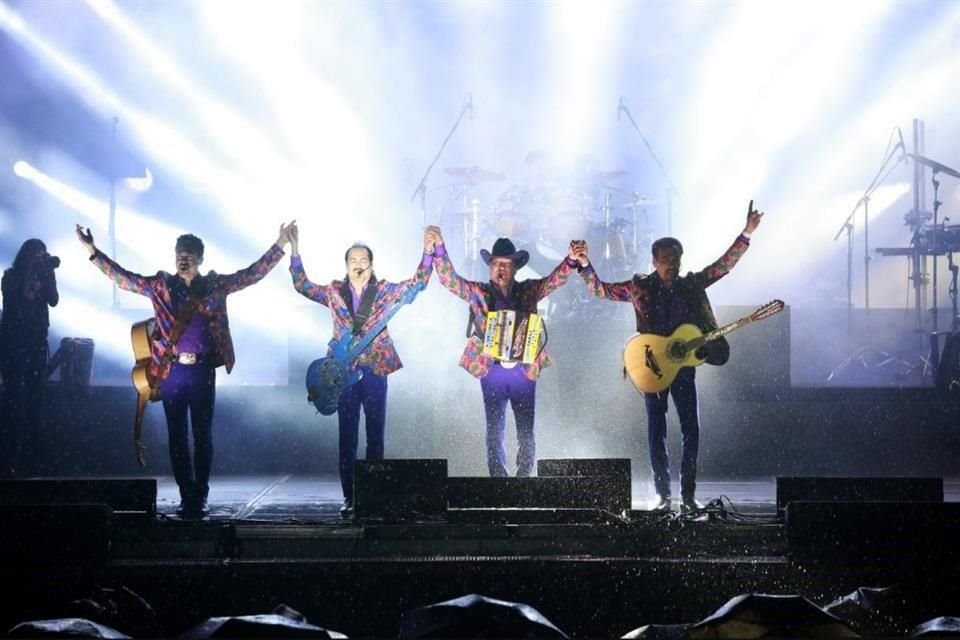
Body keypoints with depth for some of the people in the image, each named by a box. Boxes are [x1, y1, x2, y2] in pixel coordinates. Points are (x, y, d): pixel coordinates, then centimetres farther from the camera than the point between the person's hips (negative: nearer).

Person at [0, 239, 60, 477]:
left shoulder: (43, 277, 11)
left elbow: (53, 301, -2)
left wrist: (49, 274, -7)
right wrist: (30, 271, -14)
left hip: (37, 342, 4)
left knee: (34, 397, 1)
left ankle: (29, 456, 5)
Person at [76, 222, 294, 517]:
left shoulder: (215, 285, 6)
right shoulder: (161, 285, 5)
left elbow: (253, 274, 4)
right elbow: (122, 277, 3)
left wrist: (280, 245, -3)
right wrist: (92, 250, -5)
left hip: (202, 371, 0)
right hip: (172, 371, 0)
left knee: (203, 435, 3)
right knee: (177, 436, 3)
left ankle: (200, 496, 11)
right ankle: (186, 496, 9)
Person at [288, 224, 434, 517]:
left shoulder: (385, 292, 3)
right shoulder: (334, 293, 6)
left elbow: (419, 282, -2)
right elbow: (302, 285, 4)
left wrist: (428, 252, -16)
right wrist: (294, 250, -5)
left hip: (375, 372, 0)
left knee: (375, 437, 4)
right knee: (347, 438, 3)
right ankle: (349, 498, 7)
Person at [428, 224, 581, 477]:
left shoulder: (529, 291, 6)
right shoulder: (478, 292, 4)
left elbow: (554, 279, -5)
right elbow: (449, 279, -5)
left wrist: (571, 260, -25)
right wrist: (439, 247, -20)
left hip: (524, 370, 0)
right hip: (492, 371, 0)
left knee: (526, 434, 4)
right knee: (495, 432, 3)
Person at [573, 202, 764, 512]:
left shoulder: (692, 285, 7)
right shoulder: (639, 288, 3)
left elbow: (724, 264, 6)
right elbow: (599, 289, 6)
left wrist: (746, 233, -1)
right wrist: (585, 265, -8)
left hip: (683, 365, 1)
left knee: (691, 429, -3)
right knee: (656, 431, 1)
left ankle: (688, 495, 2)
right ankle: (663, 494, 6)